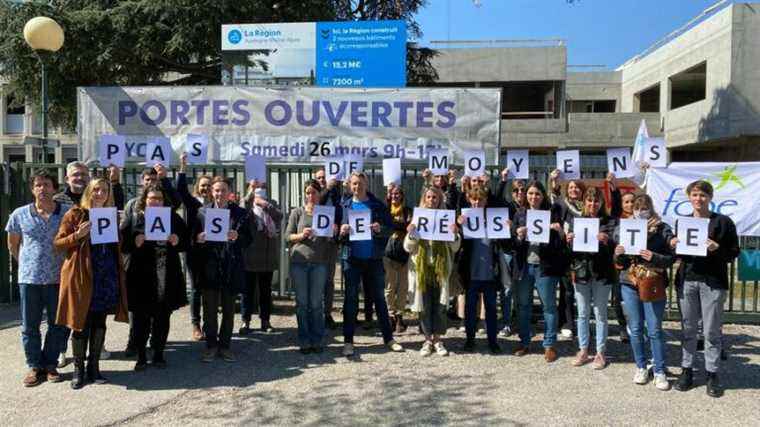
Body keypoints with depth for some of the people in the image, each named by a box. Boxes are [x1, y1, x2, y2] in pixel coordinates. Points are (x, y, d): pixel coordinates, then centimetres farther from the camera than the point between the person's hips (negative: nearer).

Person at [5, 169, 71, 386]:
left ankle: (50, 364, 23)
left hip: (58, 278, -1)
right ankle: (35, 367, 23)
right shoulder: (20, 214, 3)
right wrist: (26, 263, 10)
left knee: (58, 325, 7)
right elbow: (13, 244, 15)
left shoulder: (68, 213, -3)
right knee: (29, 326, 9)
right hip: (29, 279, 1)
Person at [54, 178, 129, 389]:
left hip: (106, 278, 4)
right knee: (81, 325, 2)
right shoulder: (75, 214, 0)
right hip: (82, 277, -4)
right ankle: (78, 369, 16)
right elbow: (58, 243, -2)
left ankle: (94, 367, 20)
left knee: (100, 323, 9)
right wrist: (77, 235, -18)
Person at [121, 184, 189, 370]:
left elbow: (187, 242, 10)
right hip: (141, 275, -1)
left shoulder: (173, 218, 9)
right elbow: (122, 244, 0)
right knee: (140, 317, 3)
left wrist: (177, 241, -9)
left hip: (166, 275, 2)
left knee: (162, 316, 9)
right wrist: (135, 243, -19)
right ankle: (141, 356, 18)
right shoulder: (134, 218, 4)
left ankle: (158, 354, 24)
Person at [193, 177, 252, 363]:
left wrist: (237, 237, -19)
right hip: (209, 268, 0)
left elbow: (248, 239, 0)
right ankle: (211, 346, 18)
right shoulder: (202, 213, 6)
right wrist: (198, 239, -16)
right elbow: (194, 239, 6)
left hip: (231, 268, 0)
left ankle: (224, 345, 20)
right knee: (210, 309, 6)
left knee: (229, 310, 8)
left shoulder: (240, 213, 4)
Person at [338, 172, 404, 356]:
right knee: (351, 299, 4)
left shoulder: (377, 205, 3)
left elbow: (390, 227, 1)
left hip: (374, 258, 0)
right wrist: (341, 232, -15)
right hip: (352, 258, 0)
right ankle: (348, 340, 11)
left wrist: (380, 229, -20)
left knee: (379, 298, 9)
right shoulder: (345, 206, 5)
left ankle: (388, 338, 18)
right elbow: (336, 232, 7)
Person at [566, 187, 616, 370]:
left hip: (601, 273, -2)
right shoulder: (575, 220, 7)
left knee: (600, 314, 5)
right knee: (583, 314, 10)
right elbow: (569, 249, 9)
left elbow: (614, 248, -5)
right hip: (580, 272, 2)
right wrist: (569, 241, -12)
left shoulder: (608, 221, 1)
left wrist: (606, 241, -25)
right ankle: (583, 350, 21)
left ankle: (600, 352, 16)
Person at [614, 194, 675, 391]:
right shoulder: (622, 229, 6)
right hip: (629, 285, 3)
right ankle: (641, 367, 25)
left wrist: (654, 257, -20)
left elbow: (671, 258, -3)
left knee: (654, 330, 0)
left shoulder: (663, 229, -2)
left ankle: (660, 372, 14)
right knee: (635, 329, 10)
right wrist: (618, 255, -10)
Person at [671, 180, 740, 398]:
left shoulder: (723, 222, 1)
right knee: (688, 329, 10)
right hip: (686, 280, 3)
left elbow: (734, 252, -1)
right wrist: (673, 245, -3)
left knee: (712, 331, 3)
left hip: (713, 282, -3)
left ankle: (712, 374, 14)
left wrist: (716, 249, -19)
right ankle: (686, 370, 18)